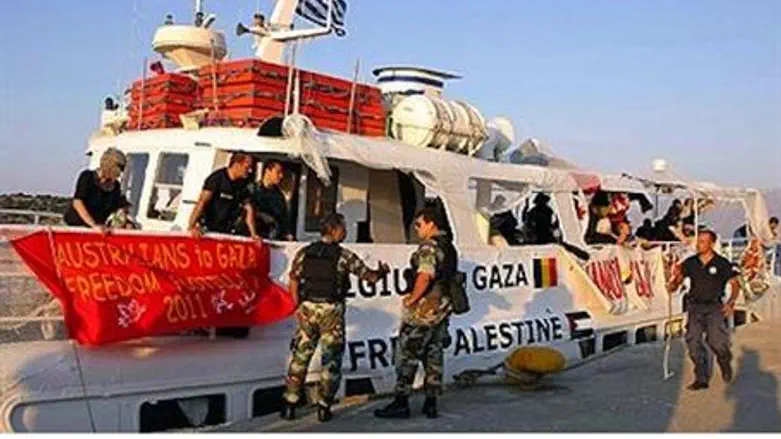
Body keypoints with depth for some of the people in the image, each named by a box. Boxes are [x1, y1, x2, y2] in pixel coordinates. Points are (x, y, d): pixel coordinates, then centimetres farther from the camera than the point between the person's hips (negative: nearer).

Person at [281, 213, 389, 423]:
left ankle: (289, 404, 11)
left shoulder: (304, 253, 4)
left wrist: (298, 306, 9)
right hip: (332, 310, -3)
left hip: (307, 308, 3)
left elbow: (293, 280, 2)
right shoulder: (344, 256, -6)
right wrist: (382, 272, 17)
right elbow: (370, 276, -3)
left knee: (300, 357, 11)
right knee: (331, 360, 8)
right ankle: (324, 407, 9)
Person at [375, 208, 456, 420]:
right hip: (442, 307, 9)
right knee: (434, 355, 12)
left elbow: (424, 276, -29)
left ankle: (401, 402, 1)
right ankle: (431, 403, 16)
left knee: (406, 354, -1)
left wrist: (411, 299, -18)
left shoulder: (429, 246, -17)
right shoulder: (449, 245, 13)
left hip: (424, 309, -9)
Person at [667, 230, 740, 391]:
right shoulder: (690, 263, 5)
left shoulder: (722, 263, -2)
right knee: (693, 341, -5)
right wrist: (673, 285, -15)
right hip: (695, 306, 3)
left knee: (716, 341, -14)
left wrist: (731, 302, -9)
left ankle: (725, 362, 21)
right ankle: (701, 379, 5)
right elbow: (678, 278, 8)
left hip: (714, 307, -3)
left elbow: (735, 284, 4)